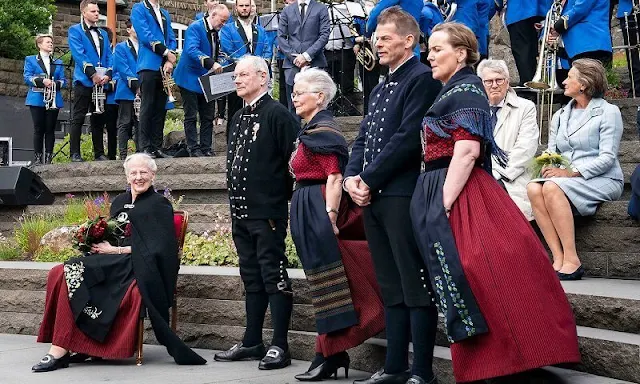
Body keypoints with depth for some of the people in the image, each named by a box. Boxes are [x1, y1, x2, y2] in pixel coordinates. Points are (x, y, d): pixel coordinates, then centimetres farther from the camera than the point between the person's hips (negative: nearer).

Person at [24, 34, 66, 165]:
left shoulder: (58, 63, 18)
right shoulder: (30, 60, 9)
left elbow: (63, 81, 9)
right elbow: (27, 78, -3)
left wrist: (55, 83, -13)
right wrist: (42, 81, -18)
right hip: (37, 99, -3)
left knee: (50, 129, 1)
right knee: (38, 129, -4)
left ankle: (49, 158, 2)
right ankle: (37, 158, -1)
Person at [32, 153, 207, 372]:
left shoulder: (159, 204, 1)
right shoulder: (119, 202, 21)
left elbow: (157, 247, -9)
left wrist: (116, 250, -12)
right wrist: (98, 243, -2)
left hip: (134, 267, -7)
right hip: (114, 263, 7)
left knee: (73, 272, -26)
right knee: (59, 274, -18)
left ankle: (60, 352, -25)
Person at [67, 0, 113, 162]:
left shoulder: (103, 33, 20)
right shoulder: (75, 31, 3)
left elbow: (109, 56, 12)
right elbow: (78, 54, -9)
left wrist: (108, 74, -6)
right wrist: (93, 74, -17)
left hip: (101, 82, 5)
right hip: (84, 81, -5)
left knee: (98, 119, 7)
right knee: (78, 118, -4)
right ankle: (74, 153, -4)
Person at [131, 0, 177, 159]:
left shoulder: (165, 13, 21)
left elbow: (172, 39, 13)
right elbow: (145, 35, -9)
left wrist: (170, 60, -4)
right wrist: (167, 53, -9)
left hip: (164, 67, 6)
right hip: (149, 66, -6)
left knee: (160, 108, 5)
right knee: (147, 107, -7)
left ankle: (157, 147, 6)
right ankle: (145, 147, -5)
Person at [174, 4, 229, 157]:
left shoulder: (216, 33, 12)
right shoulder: (195, 27, -13)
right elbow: (192, 50, -29)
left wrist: (218, 66, 3)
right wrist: (211, 63, -38)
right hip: (191, 79, -7)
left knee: (208, 117, 5)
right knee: (191, 116, -1)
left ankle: (206, 148, 10)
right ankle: (194, 149, 2)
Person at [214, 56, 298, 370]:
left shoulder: (277, 114, -9)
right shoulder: (238, 119, 17)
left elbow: (293, 161, -13)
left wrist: (284, 200, -11)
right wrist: (234, 202, 18)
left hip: (268, 212, -8)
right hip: (241, 211, 9)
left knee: (274, 276, -5)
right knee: (251, 277, 13)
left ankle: (280, 346, -1)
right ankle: (252, 342, 21)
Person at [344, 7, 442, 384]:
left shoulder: (422, 79, -8)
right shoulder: (380, 89, 21)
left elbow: (408, 138, -17)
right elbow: (363, 138, 18)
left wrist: (369, 179, -13)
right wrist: (352, 177, 1)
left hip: (404, 195, -9)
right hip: (374, 197, 9)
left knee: (416, 287, -4)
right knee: (391, 288, 13)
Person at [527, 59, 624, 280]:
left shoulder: (608, 112, 0)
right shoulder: (560, 116, 21)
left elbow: (607, 158, -10)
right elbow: (551, 151, 17)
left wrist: (571, 172, -20)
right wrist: (548, 166, -7)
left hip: (602, 180, -6)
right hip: (566, 179, 6)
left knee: (552, 187, -34)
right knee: (534, 188, -27)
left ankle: (572, 261, -32)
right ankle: (558, 259, -30)